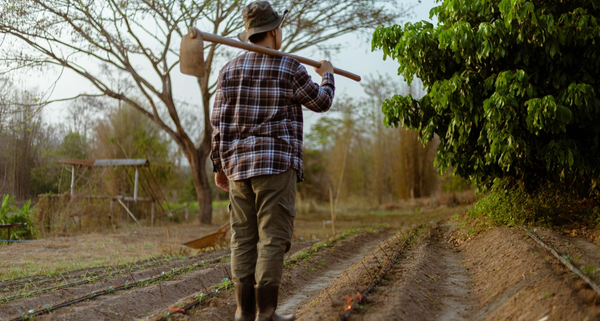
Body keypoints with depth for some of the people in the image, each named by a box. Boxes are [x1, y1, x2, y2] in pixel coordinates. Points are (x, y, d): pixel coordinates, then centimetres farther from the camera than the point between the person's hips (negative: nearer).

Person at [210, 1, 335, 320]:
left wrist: (219, 166, 13)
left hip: (239, 164, 5)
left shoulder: (229, 69, 8)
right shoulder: (289, 68, -3)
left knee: (243, 240, 7)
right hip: (276, 164, -5)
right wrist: (327, 75, 31)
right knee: (273, 239, -3)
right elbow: (321, 102, 11)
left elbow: (219, 122, 6)